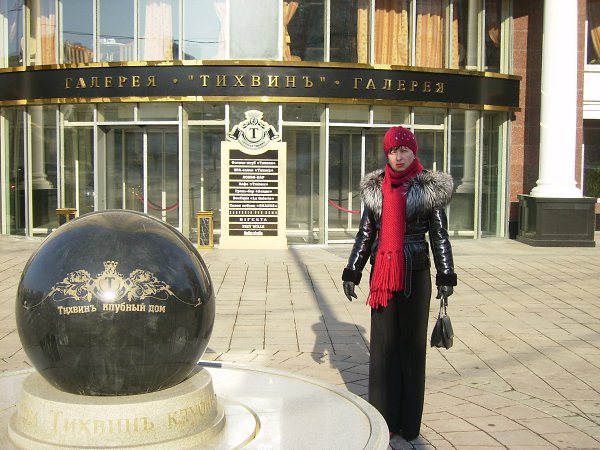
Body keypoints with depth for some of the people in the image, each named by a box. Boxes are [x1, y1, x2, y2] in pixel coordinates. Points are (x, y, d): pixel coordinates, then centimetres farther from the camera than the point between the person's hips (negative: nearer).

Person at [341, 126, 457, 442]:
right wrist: (351, 273, 8)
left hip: (415, 274, -3)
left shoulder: (429, 188, -3)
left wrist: (445, 277, -6)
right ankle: (385, 418, 20)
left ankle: (409, 422, 18)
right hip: (382, 273, 3)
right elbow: (365, 234, 10)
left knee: (412, 344, 6)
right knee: (383, 344, 8)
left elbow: (439, 236, -2)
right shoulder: (376, 188, 6)